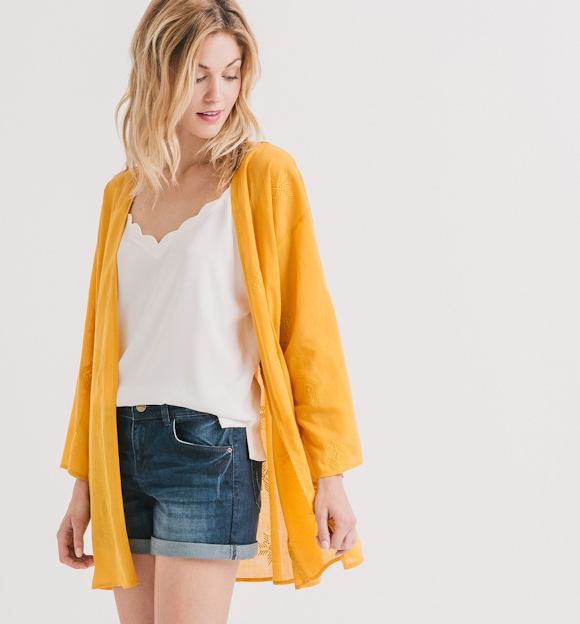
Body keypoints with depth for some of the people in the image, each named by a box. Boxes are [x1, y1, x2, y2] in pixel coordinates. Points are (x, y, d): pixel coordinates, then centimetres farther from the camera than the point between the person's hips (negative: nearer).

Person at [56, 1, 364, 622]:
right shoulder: (122, 194, 13)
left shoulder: (265, 174, -2)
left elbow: (308, 327, -4)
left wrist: (329, 474, -9)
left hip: (211, 447, -5)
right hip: (123, 448, 5)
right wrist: (83, 481, 16)